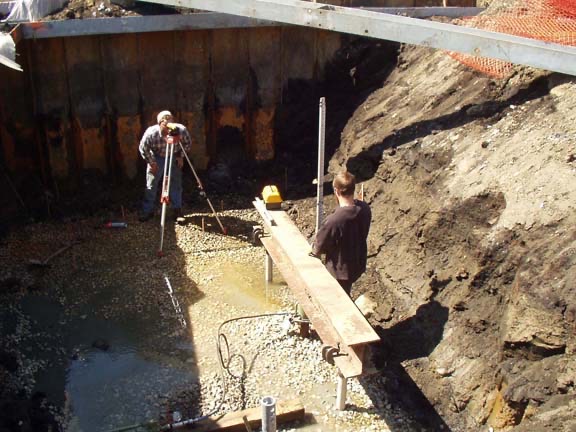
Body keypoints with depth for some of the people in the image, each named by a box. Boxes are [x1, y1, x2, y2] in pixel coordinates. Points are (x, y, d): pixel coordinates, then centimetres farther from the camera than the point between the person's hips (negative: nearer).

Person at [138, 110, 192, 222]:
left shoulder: (181, 130, -30)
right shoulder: (151, 133, -33)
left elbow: (188, 143, -8)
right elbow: (143, 149, -16)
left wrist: (181, 156, -12)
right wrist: (151, 162, -14)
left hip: (174, 157, 1)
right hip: (156, 157, -1)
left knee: (176, 184, 1)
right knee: (151, 184, 1)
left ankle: (177, 210, 14)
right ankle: (147, 211, 14)